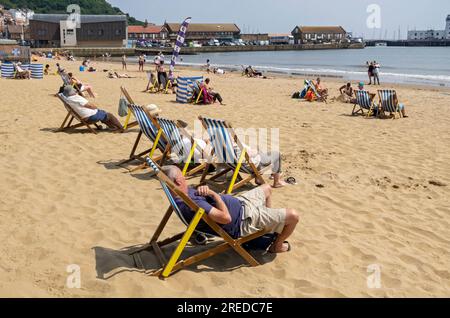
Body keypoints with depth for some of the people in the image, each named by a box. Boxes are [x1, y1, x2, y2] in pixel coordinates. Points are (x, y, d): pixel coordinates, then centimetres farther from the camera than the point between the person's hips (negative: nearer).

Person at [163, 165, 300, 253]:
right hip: (244, 220, -10)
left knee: (267, 189, 31)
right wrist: (214, 194, -24)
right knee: (293, 216, -10)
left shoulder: (185, 192, -6)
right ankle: (277, 245, 20)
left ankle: (271, 228, 45)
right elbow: (226, 218, -38)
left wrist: (203, 189, -16)